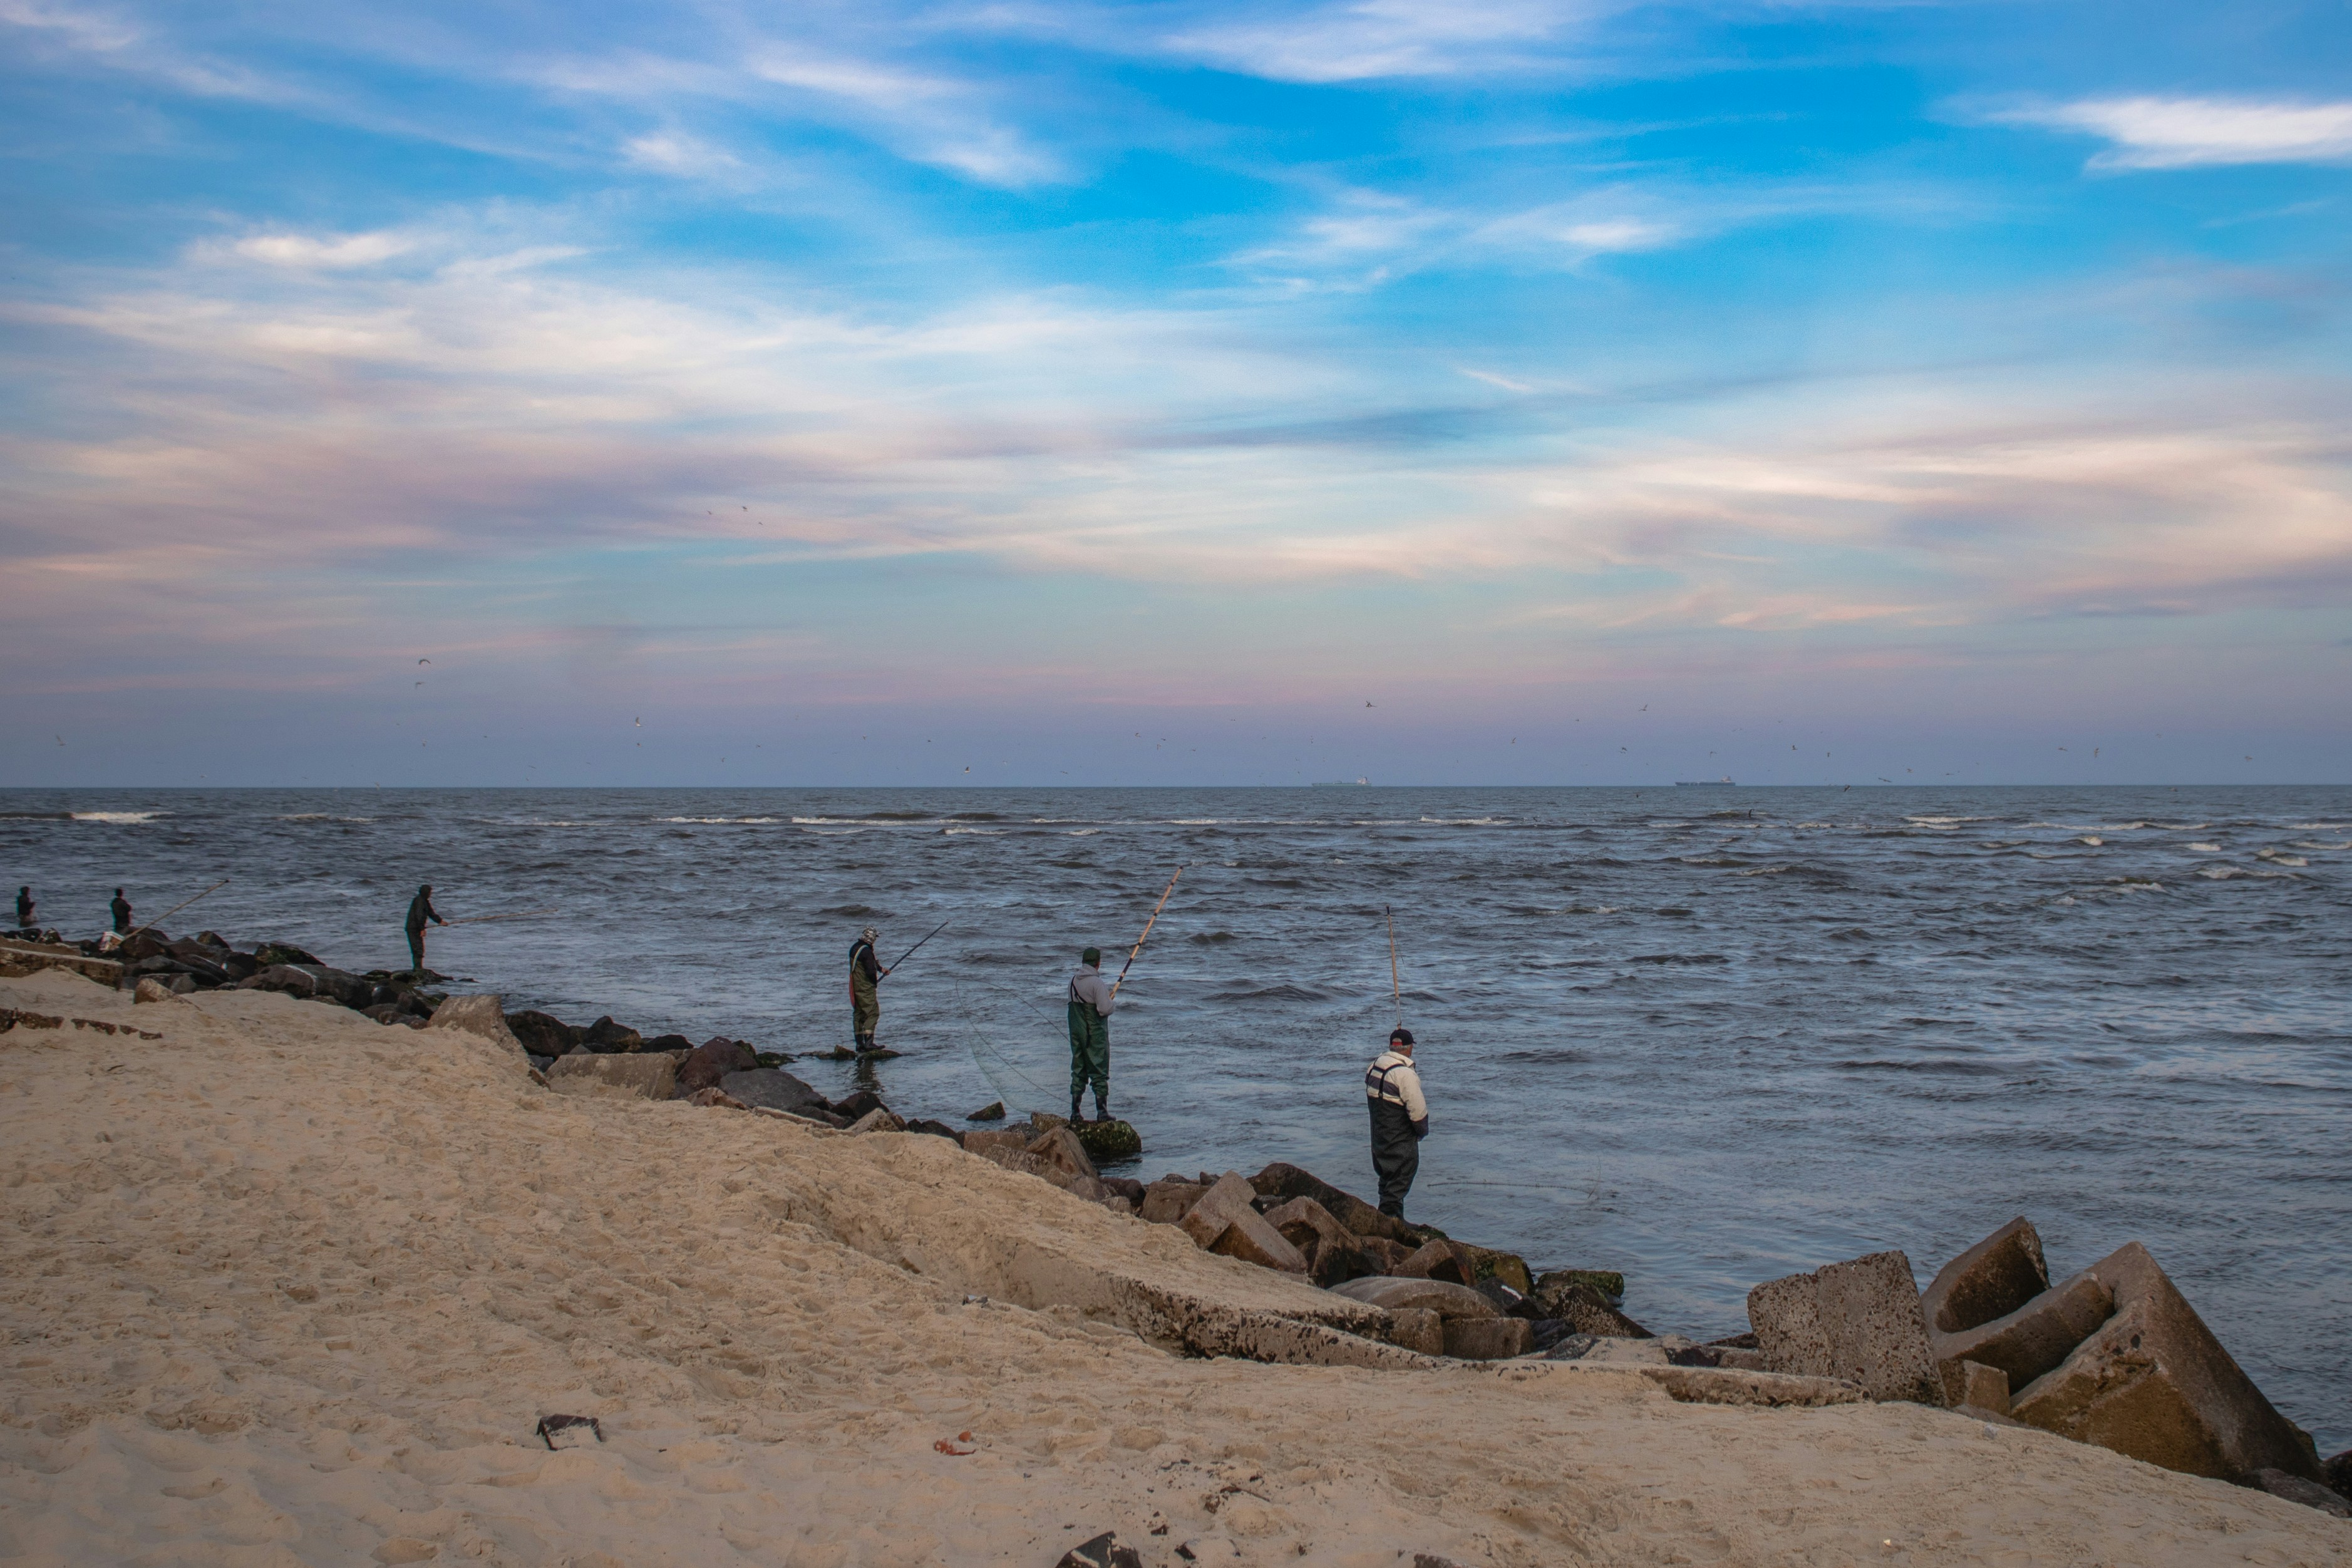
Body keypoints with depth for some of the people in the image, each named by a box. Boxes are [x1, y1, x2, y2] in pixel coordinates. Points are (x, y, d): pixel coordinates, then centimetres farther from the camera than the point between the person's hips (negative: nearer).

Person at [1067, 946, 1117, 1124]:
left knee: (1078, 1071, 11)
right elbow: (1105, 1009, -20)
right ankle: (1102, 1111, -3)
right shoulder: (1096, 983, -16)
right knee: (1099, 1072, -1)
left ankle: (1075, 1112, 12)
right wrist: (1113, 1001, 2)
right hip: (1095, 1034, -7)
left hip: (1076, 1033, 7)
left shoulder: (1073, 981, 6)